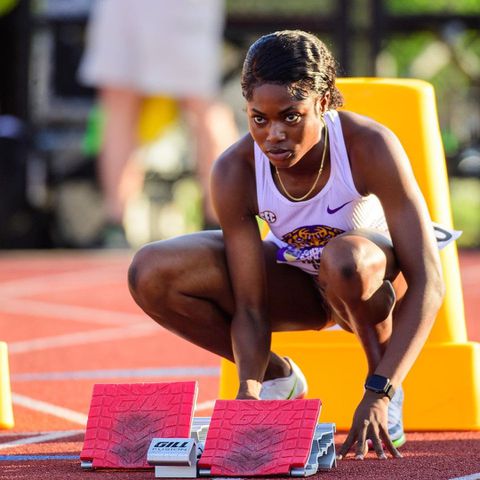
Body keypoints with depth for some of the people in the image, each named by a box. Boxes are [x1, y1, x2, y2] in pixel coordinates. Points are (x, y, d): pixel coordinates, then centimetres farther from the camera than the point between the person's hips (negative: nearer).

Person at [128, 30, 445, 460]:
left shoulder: (369, 147, -32)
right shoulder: (235, 172, -25)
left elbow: (427, 282, -33)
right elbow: (249, 307, -20)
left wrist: (379, 394, -42)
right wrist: (249, 390, -39)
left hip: (380, 280, -3)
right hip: (296, 282, 3)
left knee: (345, 259, -41)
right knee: (152, 273, -20)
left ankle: (386, 384, -11)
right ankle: (277, 378, 2)